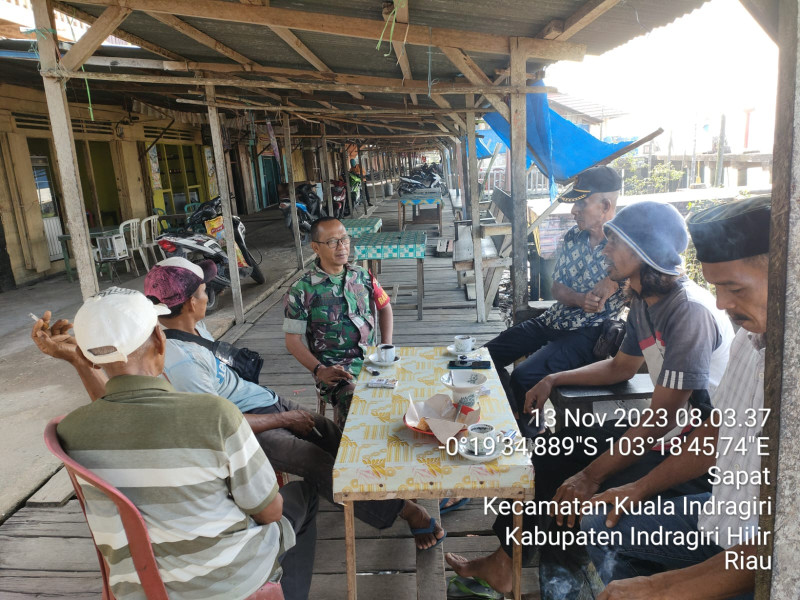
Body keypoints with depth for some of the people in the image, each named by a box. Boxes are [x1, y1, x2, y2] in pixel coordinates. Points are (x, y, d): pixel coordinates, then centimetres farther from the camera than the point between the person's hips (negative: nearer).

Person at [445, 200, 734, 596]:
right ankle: (504, 562, 18)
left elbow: (661, 418, -27)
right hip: (659, 431, 9)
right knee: (552, 456, 5)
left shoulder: (691, 312, -26)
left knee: (582, 500, -23)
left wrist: (590, 476, -25)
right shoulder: (644, 302, 4)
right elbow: (621, 367, 19)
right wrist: (554, 380, 10)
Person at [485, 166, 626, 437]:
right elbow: (557, 288, 4)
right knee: (489, 354, 4)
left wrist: (612, 282, -30)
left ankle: (529, 435, 3)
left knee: (522, 377, -25)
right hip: (554, 320, 8)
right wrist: (581, 299, -17)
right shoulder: (573, 236, 5)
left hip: (589, 333, -8)